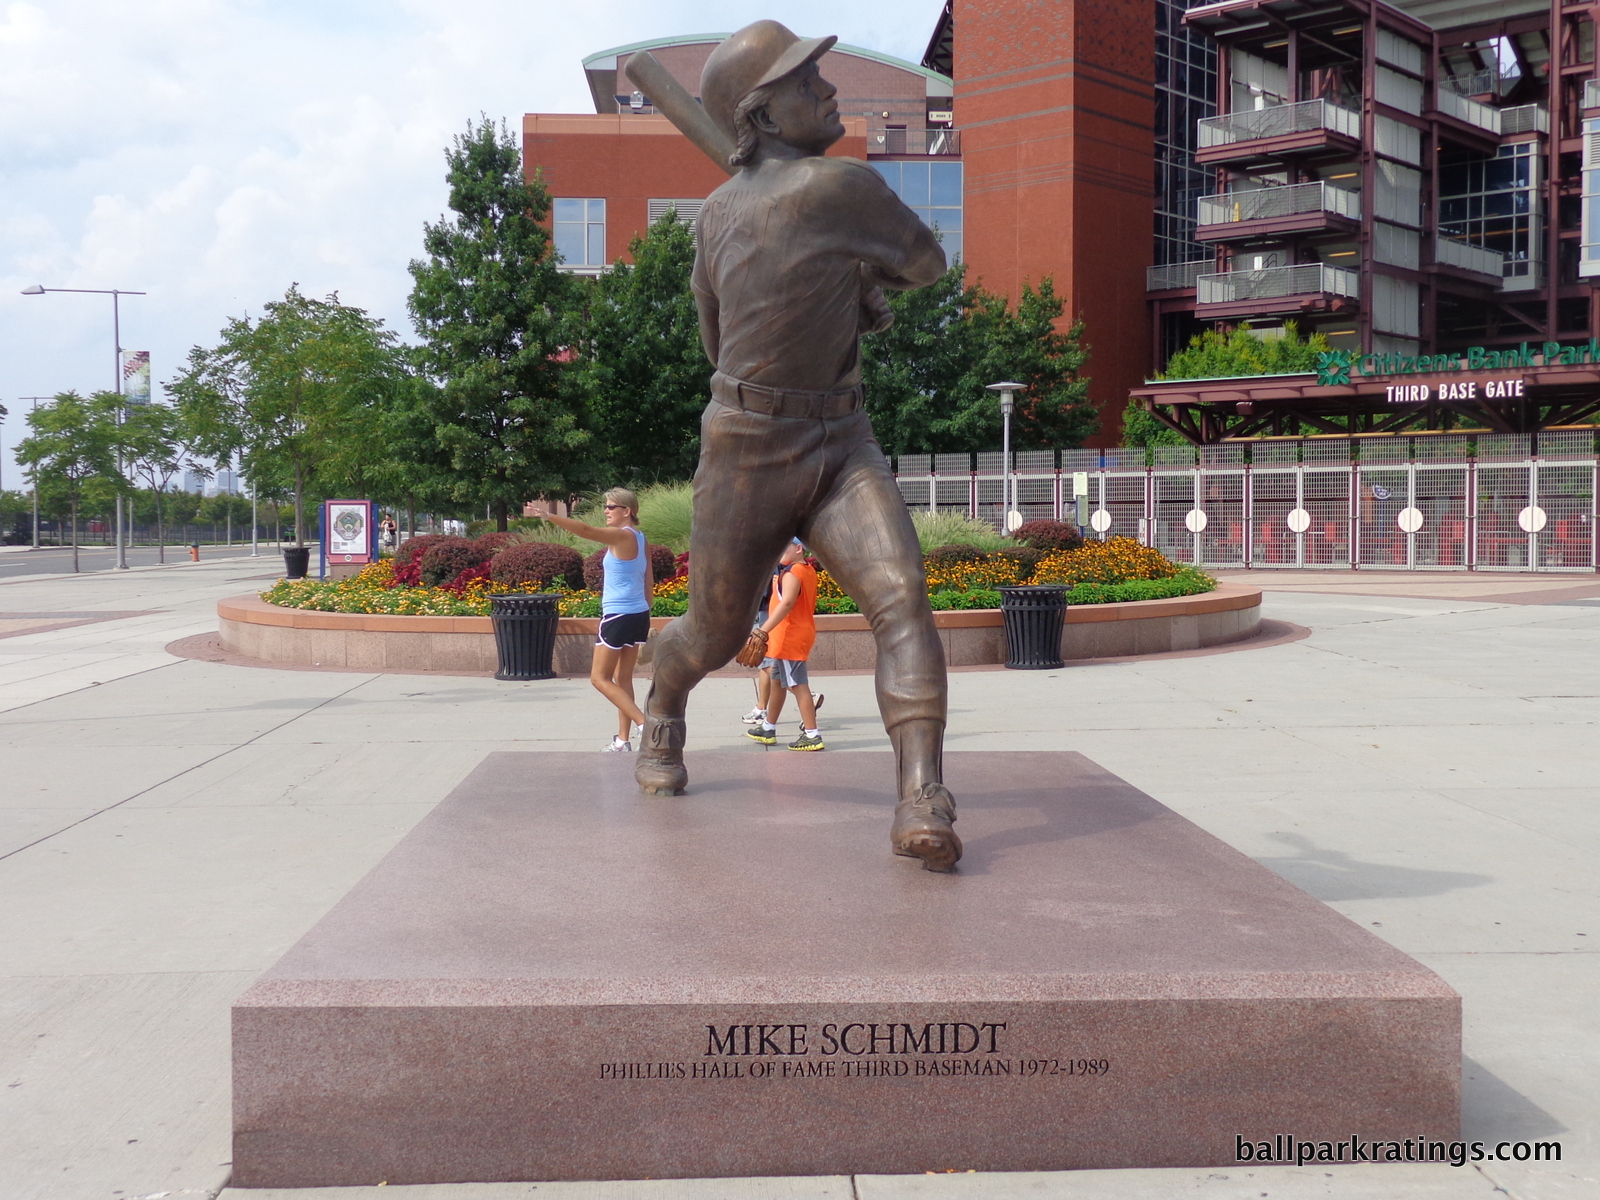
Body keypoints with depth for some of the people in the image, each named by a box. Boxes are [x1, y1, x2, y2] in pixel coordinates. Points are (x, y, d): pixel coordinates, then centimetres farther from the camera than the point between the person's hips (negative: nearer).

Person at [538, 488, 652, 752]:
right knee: (622, 678, 13)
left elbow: (585, 530, -28)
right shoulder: (640, 539, 12)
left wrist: (548, 516, -32)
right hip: (639, 615, 9)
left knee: (599, 678, 0)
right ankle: (623, 741, 14)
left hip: (618, 617, -9)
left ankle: (644, 723, -9)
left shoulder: (622, 536, -13)